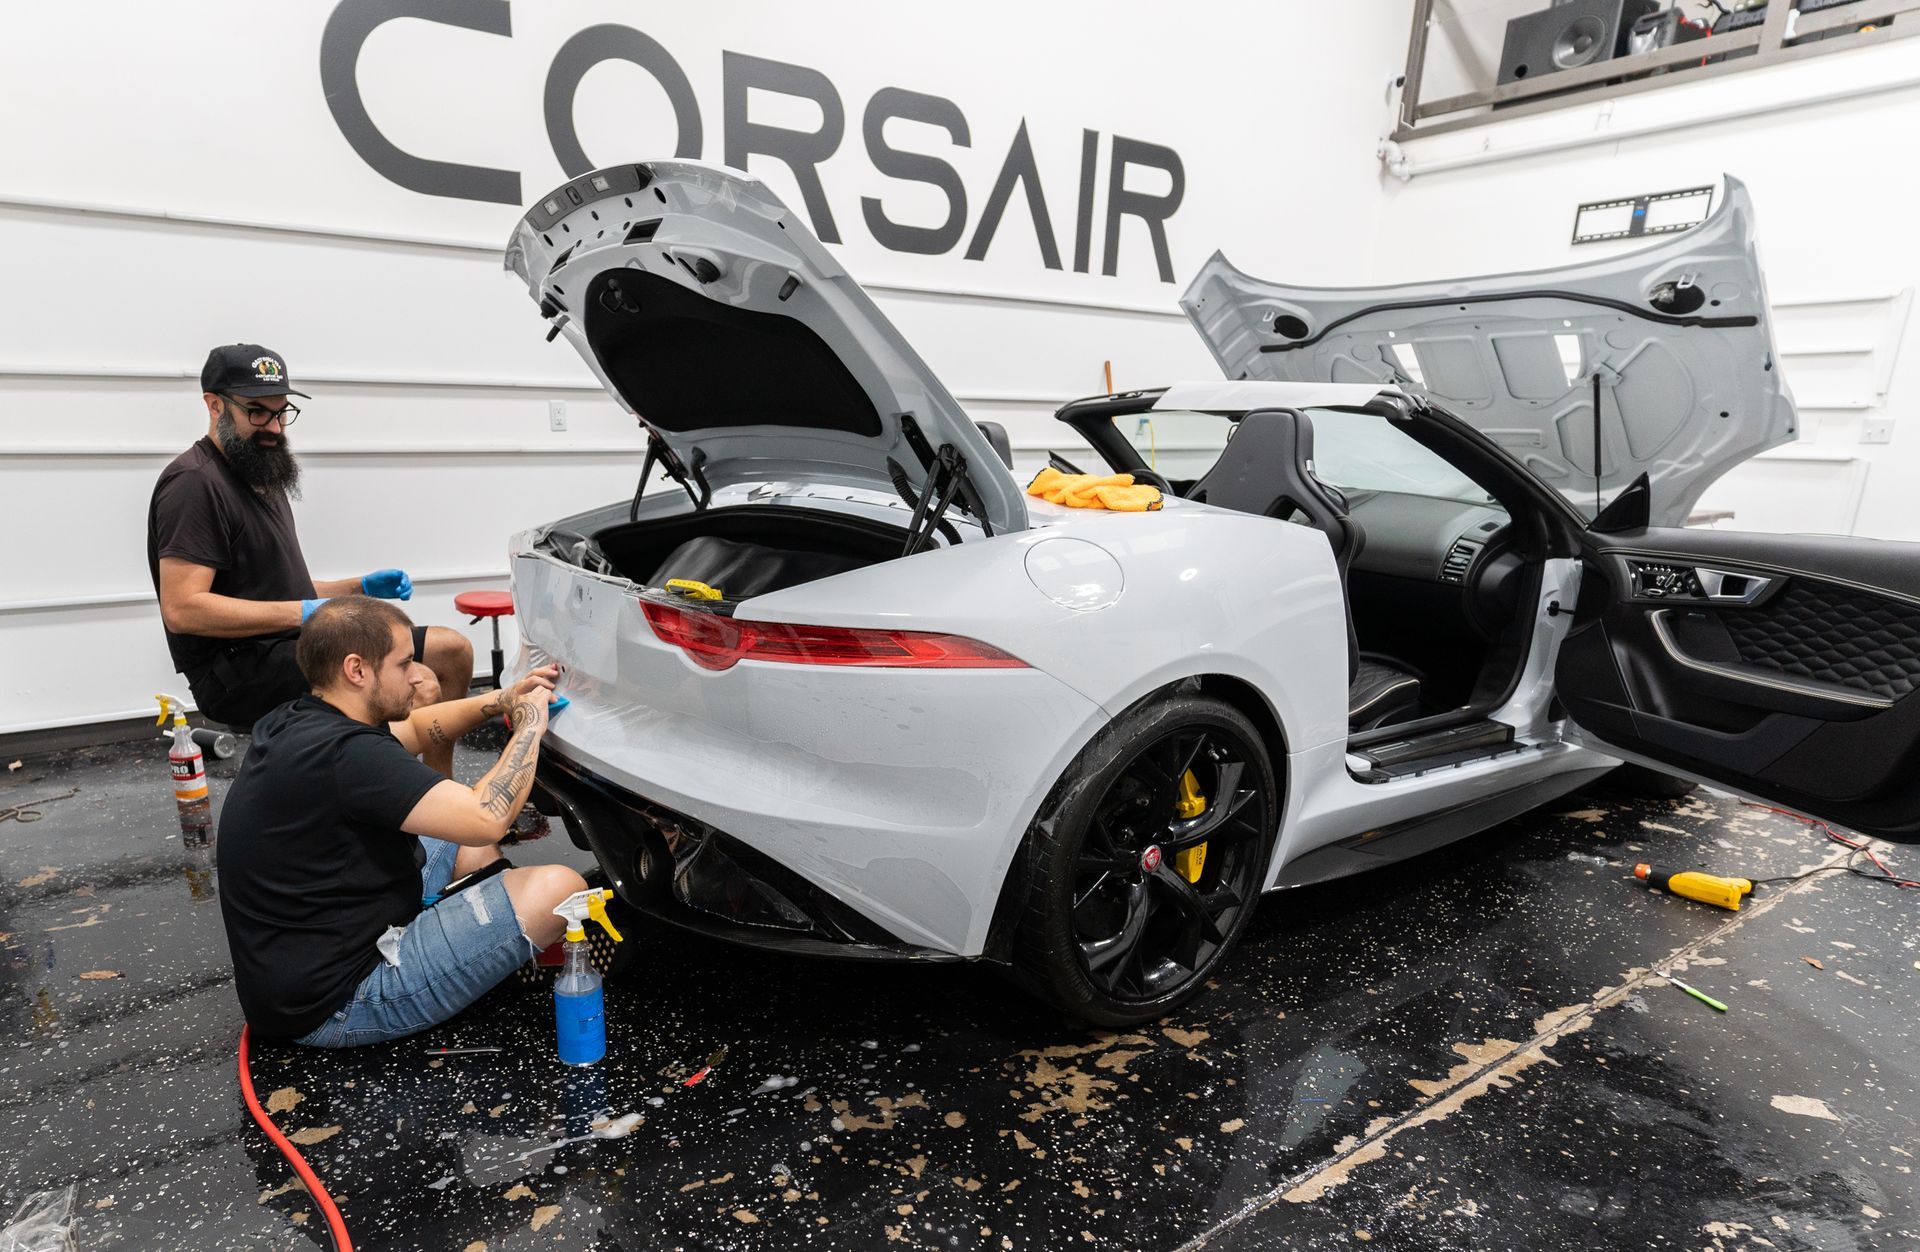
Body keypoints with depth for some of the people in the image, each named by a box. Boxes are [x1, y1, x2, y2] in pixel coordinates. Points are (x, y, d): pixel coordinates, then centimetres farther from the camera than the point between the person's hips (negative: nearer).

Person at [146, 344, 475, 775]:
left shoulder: (261, 478, 21)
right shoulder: (195, 484, -12)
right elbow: (183, 609, -21)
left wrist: (361, 587, 11)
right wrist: (304, 612, -22)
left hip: (290, 647, 10)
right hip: (238, 673, -10)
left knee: (453, 651, 5)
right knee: (418, 688, -28)